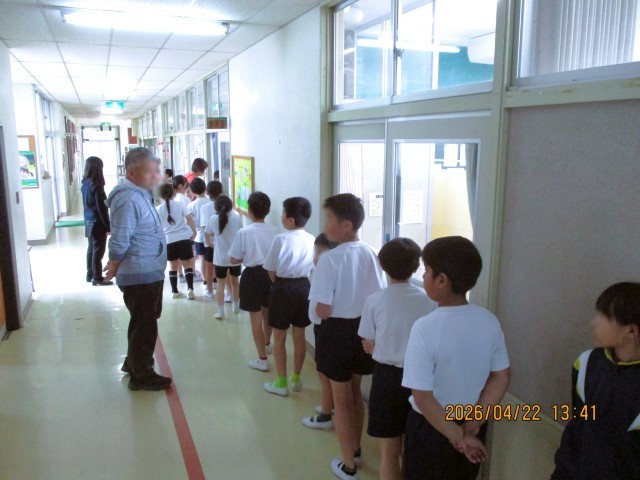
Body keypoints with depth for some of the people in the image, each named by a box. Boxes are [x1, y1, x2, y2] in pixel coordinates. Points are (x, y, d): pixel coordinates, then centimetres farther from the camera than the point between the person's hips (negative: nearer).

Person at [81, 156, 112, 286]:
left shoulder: (85, 184, 6)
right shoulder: (96, 186, -19)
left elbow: (86, 204, 13)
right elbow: (101, 208, -19)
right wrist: (108, 226, -14)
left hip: (89, 222, 8)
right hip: (97, 223, -8)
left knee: (91, 249, 17)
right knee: (98, 251, -1)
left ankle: (90, 275, 26)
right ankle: (97, 278, 5)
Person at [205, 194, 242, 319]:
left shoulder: (213, 219, -7)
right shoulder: (236, 217, -6)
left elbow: (208, 233, 7)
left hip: (220, 258, -1)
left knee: (220, 285, 7)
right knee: (235, 282, 19)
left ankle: (220, 311, 5)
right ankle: (235, 306, 32)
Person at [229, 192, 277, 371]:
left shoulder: (244, 232, -17)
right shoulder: (273, 230, -5)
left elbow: (234, 259, -11)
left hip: (253, 275, -5)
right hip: (270, 273, 5)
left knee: (256, 319, 5)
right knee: (267, 313, 25)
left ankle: (262, 359, 9)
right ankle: (266, 344, 48)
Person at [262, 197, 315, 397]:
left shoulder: (281, 239, -17)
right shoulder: (312, 240, -3)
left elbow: (272, 271, -10)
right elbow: (312, 267, 6)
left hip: (283, 288, -5)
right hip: (304, 286, 5)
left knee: (279, 338, 8)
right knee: (299, 335, 16)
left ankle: (281, 383, 17)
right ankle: (296, 379, 29)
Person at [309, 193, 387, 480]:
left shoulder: (330, 260, -21)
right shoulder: (371, 255, -4)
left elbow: (323, 311, -20)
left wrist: (328, 308, 1)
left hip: (338, 333, -5)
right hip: (365, 330, 6)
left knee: (341, 399, 13)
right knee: (355, 394, 26)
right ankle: (355, 450, 46)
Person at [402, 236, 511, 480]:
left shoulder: (425, 328, -27)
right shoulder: (489, 321, -11)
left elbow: (423, 396, -25)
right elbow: (501, 377, -4)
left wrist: (457, 436, -15)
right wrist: (472, 424, -3)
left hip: (431, 428, -4)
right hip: (472, 426, 5)